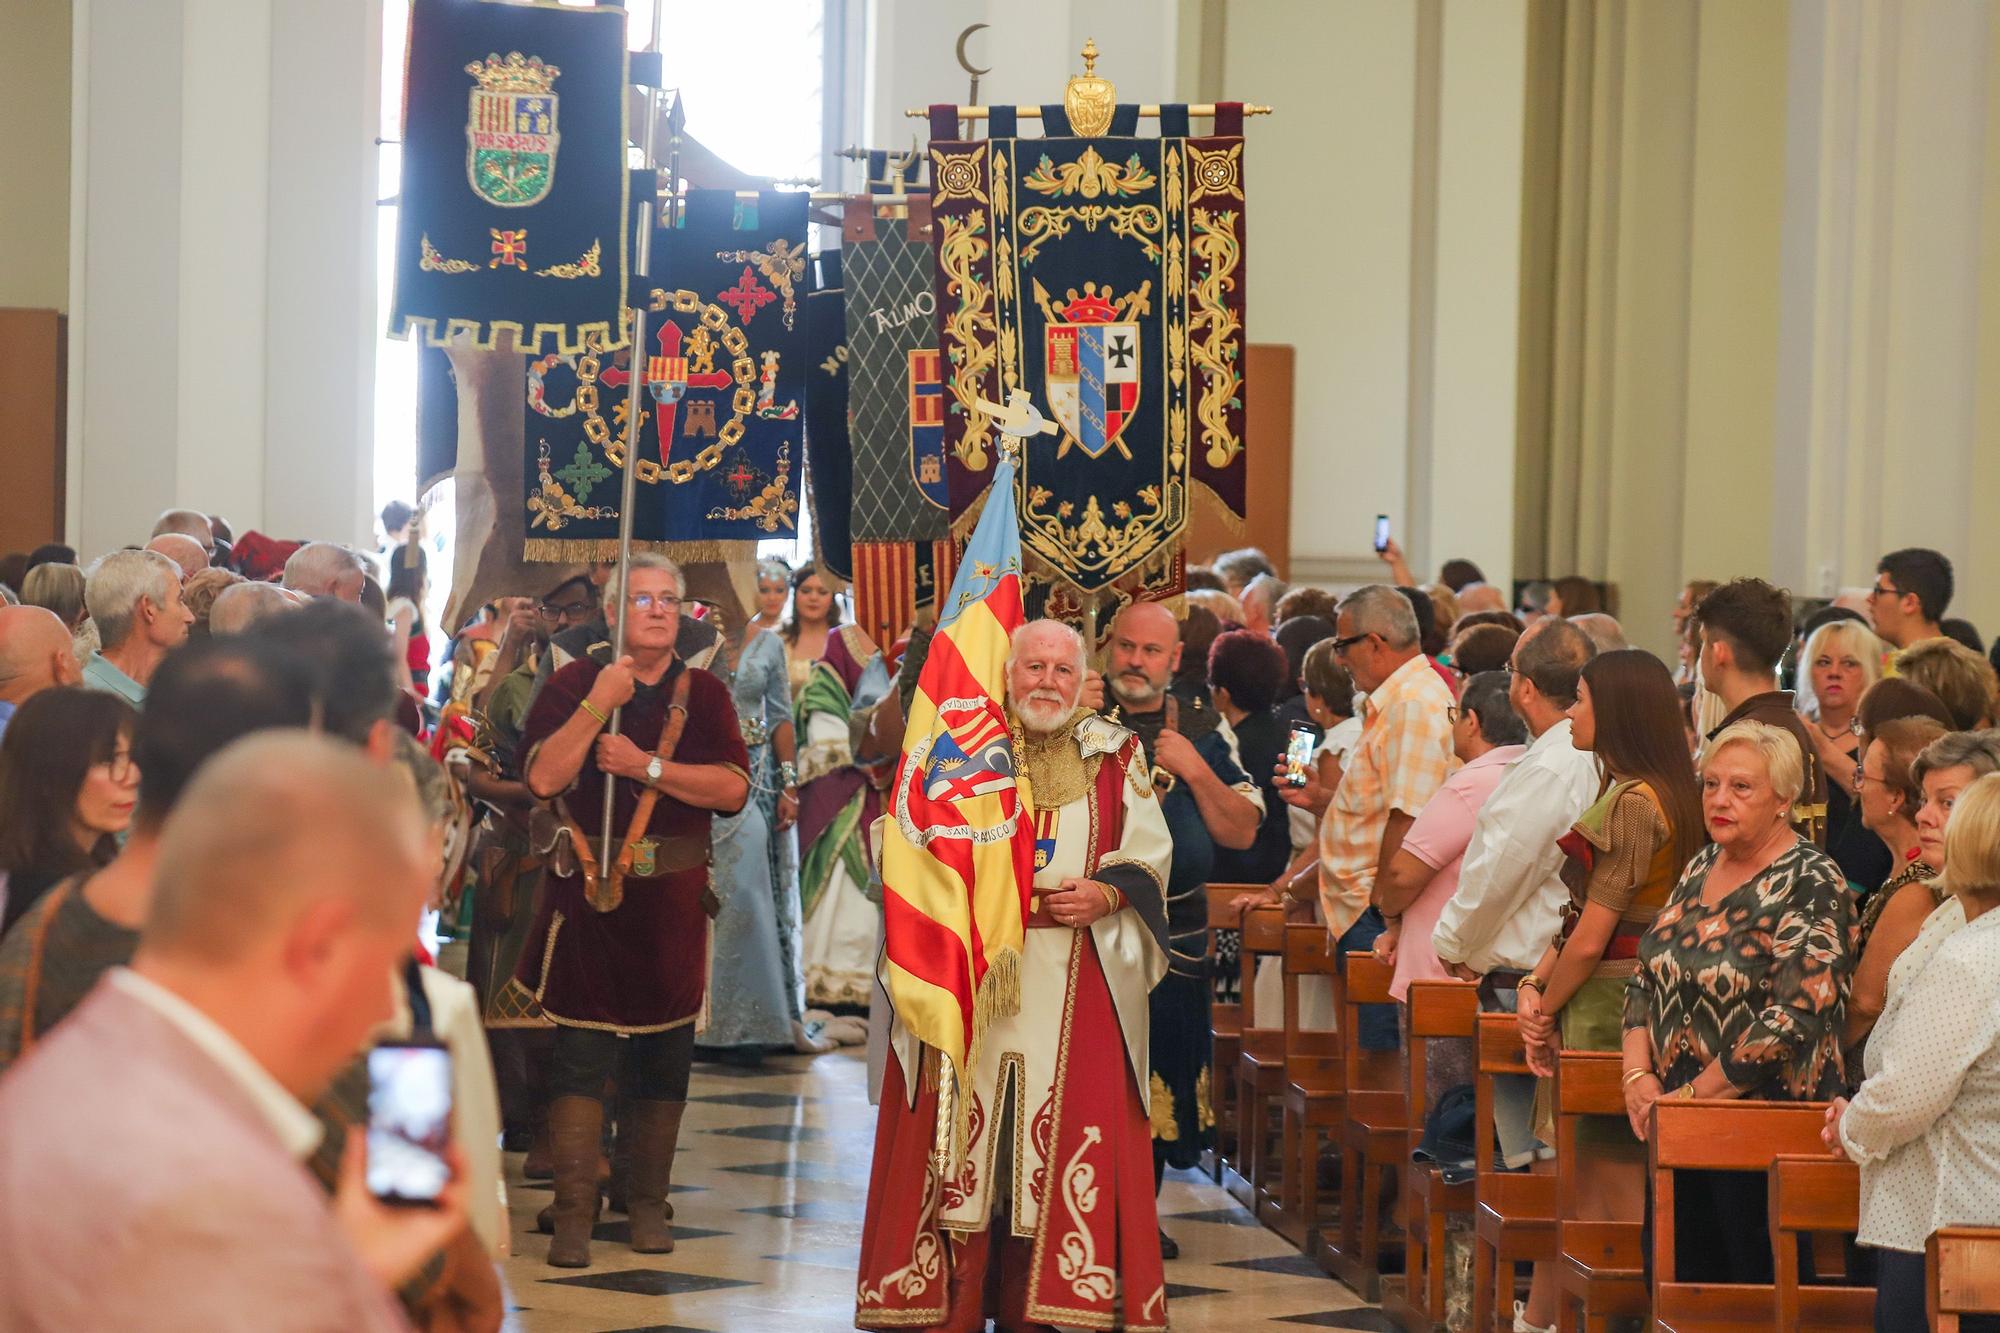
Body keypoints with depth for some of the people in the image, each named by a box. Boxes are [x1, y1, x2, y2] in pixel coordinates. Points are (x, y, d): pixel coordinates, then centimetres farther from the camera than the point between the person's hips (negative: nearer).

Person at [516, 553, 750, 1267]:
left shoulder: (703, 693, 7)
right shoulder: (573, 684, 2)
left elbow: (733, 787, -7)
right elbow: (542, 778, -12)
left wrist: (647, 765, -13)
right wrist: (600, 704, -17)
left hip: (672, 896, 2)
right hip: (589, 889, -2)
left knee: (664, 1061, 7)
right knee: (581, 1057, -6)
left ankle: (647, 1202, 19)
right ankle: (573, 1215, -4)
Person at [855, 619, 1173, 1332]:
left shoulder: (1116, 755, 8)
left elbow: (1151, 855, 6)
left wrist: (1104, 896, -12)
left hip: (1076, 985, 0)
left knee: (1062, 1141, -2)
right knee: (961, 1135, -2)